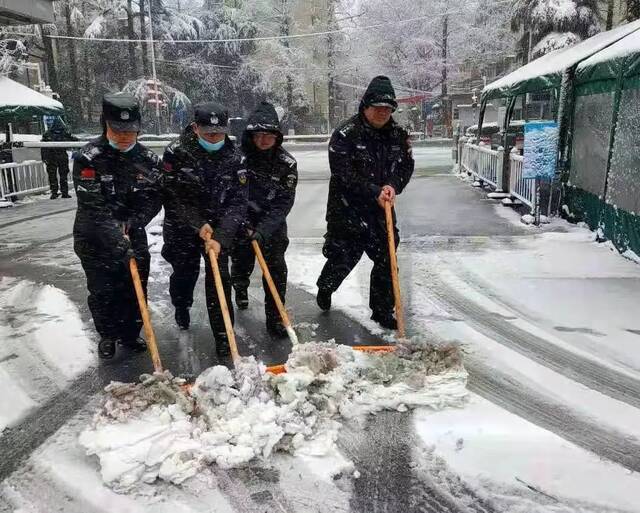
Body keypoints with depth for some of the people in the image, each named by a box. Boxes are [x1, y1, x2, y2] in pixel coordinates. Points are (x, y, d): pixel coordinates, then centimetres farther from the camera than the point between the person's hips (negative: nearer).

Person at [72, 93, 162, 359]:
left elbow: (153, 200, -3)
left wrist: (130, 224, -18)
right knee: (102, 291, 6)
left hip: (134, 235, 3)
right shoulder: (88, 158, -17)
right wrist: (116, 240, -32)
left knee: (135, 287, 9)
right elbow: (93, 207, -24)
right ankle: (108, 335, 28)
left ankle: (130, 333, 29)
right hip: (95, 239, -3)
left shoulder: (148, 159, -4)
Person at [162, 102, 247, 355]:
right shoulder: (176, 152, -16)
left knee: (219, 278, -5)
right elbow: (172, 197, -14)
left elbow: (238, 202, -14)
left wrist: (221, 237, -24)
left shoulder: (235, 158, -12)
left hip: (218, 226, 0)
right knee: (184, 272, 13)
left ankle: (223, 333, 5)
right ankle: (182, 306, 46)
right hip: (182, 227, 0)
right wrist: (198, 225, -20)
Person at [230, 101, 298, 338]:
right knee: (241, 263, 14)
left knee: (276, 268, -7)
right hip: (241, 220, 1)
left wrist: (263, 230, -27)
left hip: (272, 223, 0)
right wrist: (241, 221, -17)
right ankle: (240, 289, 50)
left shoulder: (286, 164, -14)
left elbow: (283, 204, -17)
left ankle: (275, 316, 7)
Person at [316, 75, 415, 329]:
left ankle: (383, 311, 23)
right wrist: (375, 193, -22)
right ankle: (325, 288, 40)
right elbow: (344, 174, -18)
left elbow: (406, 166, 6)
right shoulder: (345, 134, -13)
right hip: (347, 210, -4)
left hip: (382, 210, 5)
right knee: (342, 258, 7)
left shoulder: (397, 134, 4)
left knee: (386, 261, 6)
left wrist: (393, 186, -15)